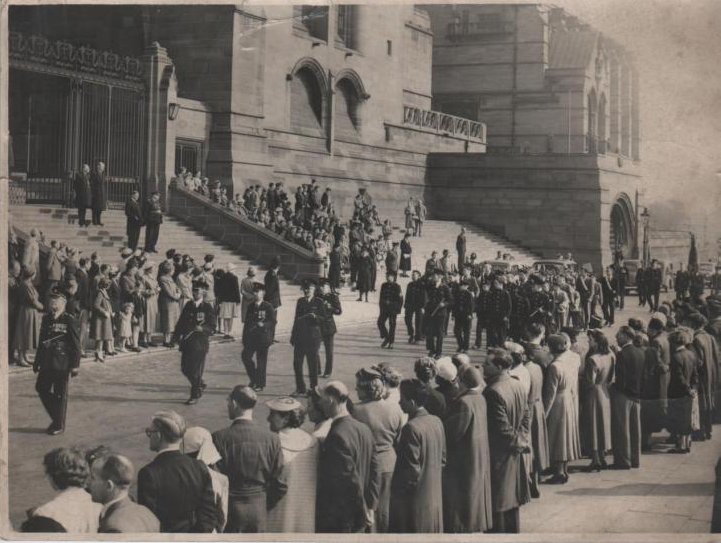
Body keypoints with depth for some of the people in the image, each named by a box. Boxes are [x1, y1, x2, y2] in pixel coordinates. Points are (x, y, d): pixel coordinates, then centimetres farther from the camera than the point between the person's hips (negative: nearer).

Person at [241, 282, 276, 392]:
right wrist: (245, 338, 11)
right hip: (251, 336, 5)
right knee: (245, 356, -7)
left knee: (261, 360, -1)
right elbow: (246, 322, 14)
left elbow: (274, 321, -7)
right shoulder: (251, 307, 11)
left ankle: (260, 384, 10)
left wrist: (263, 325, -24)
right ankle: (254, 379, 11)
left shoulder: (268, 307, -4)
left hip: (263, 337, -5)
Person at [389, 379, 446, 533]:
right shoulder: (436, 421, 3)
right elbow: (442, 459, 11)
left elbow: (412, 470, -21)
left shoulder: (411, 428, -22)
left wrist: (398, 491, -8)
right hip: (435, 496, 8)